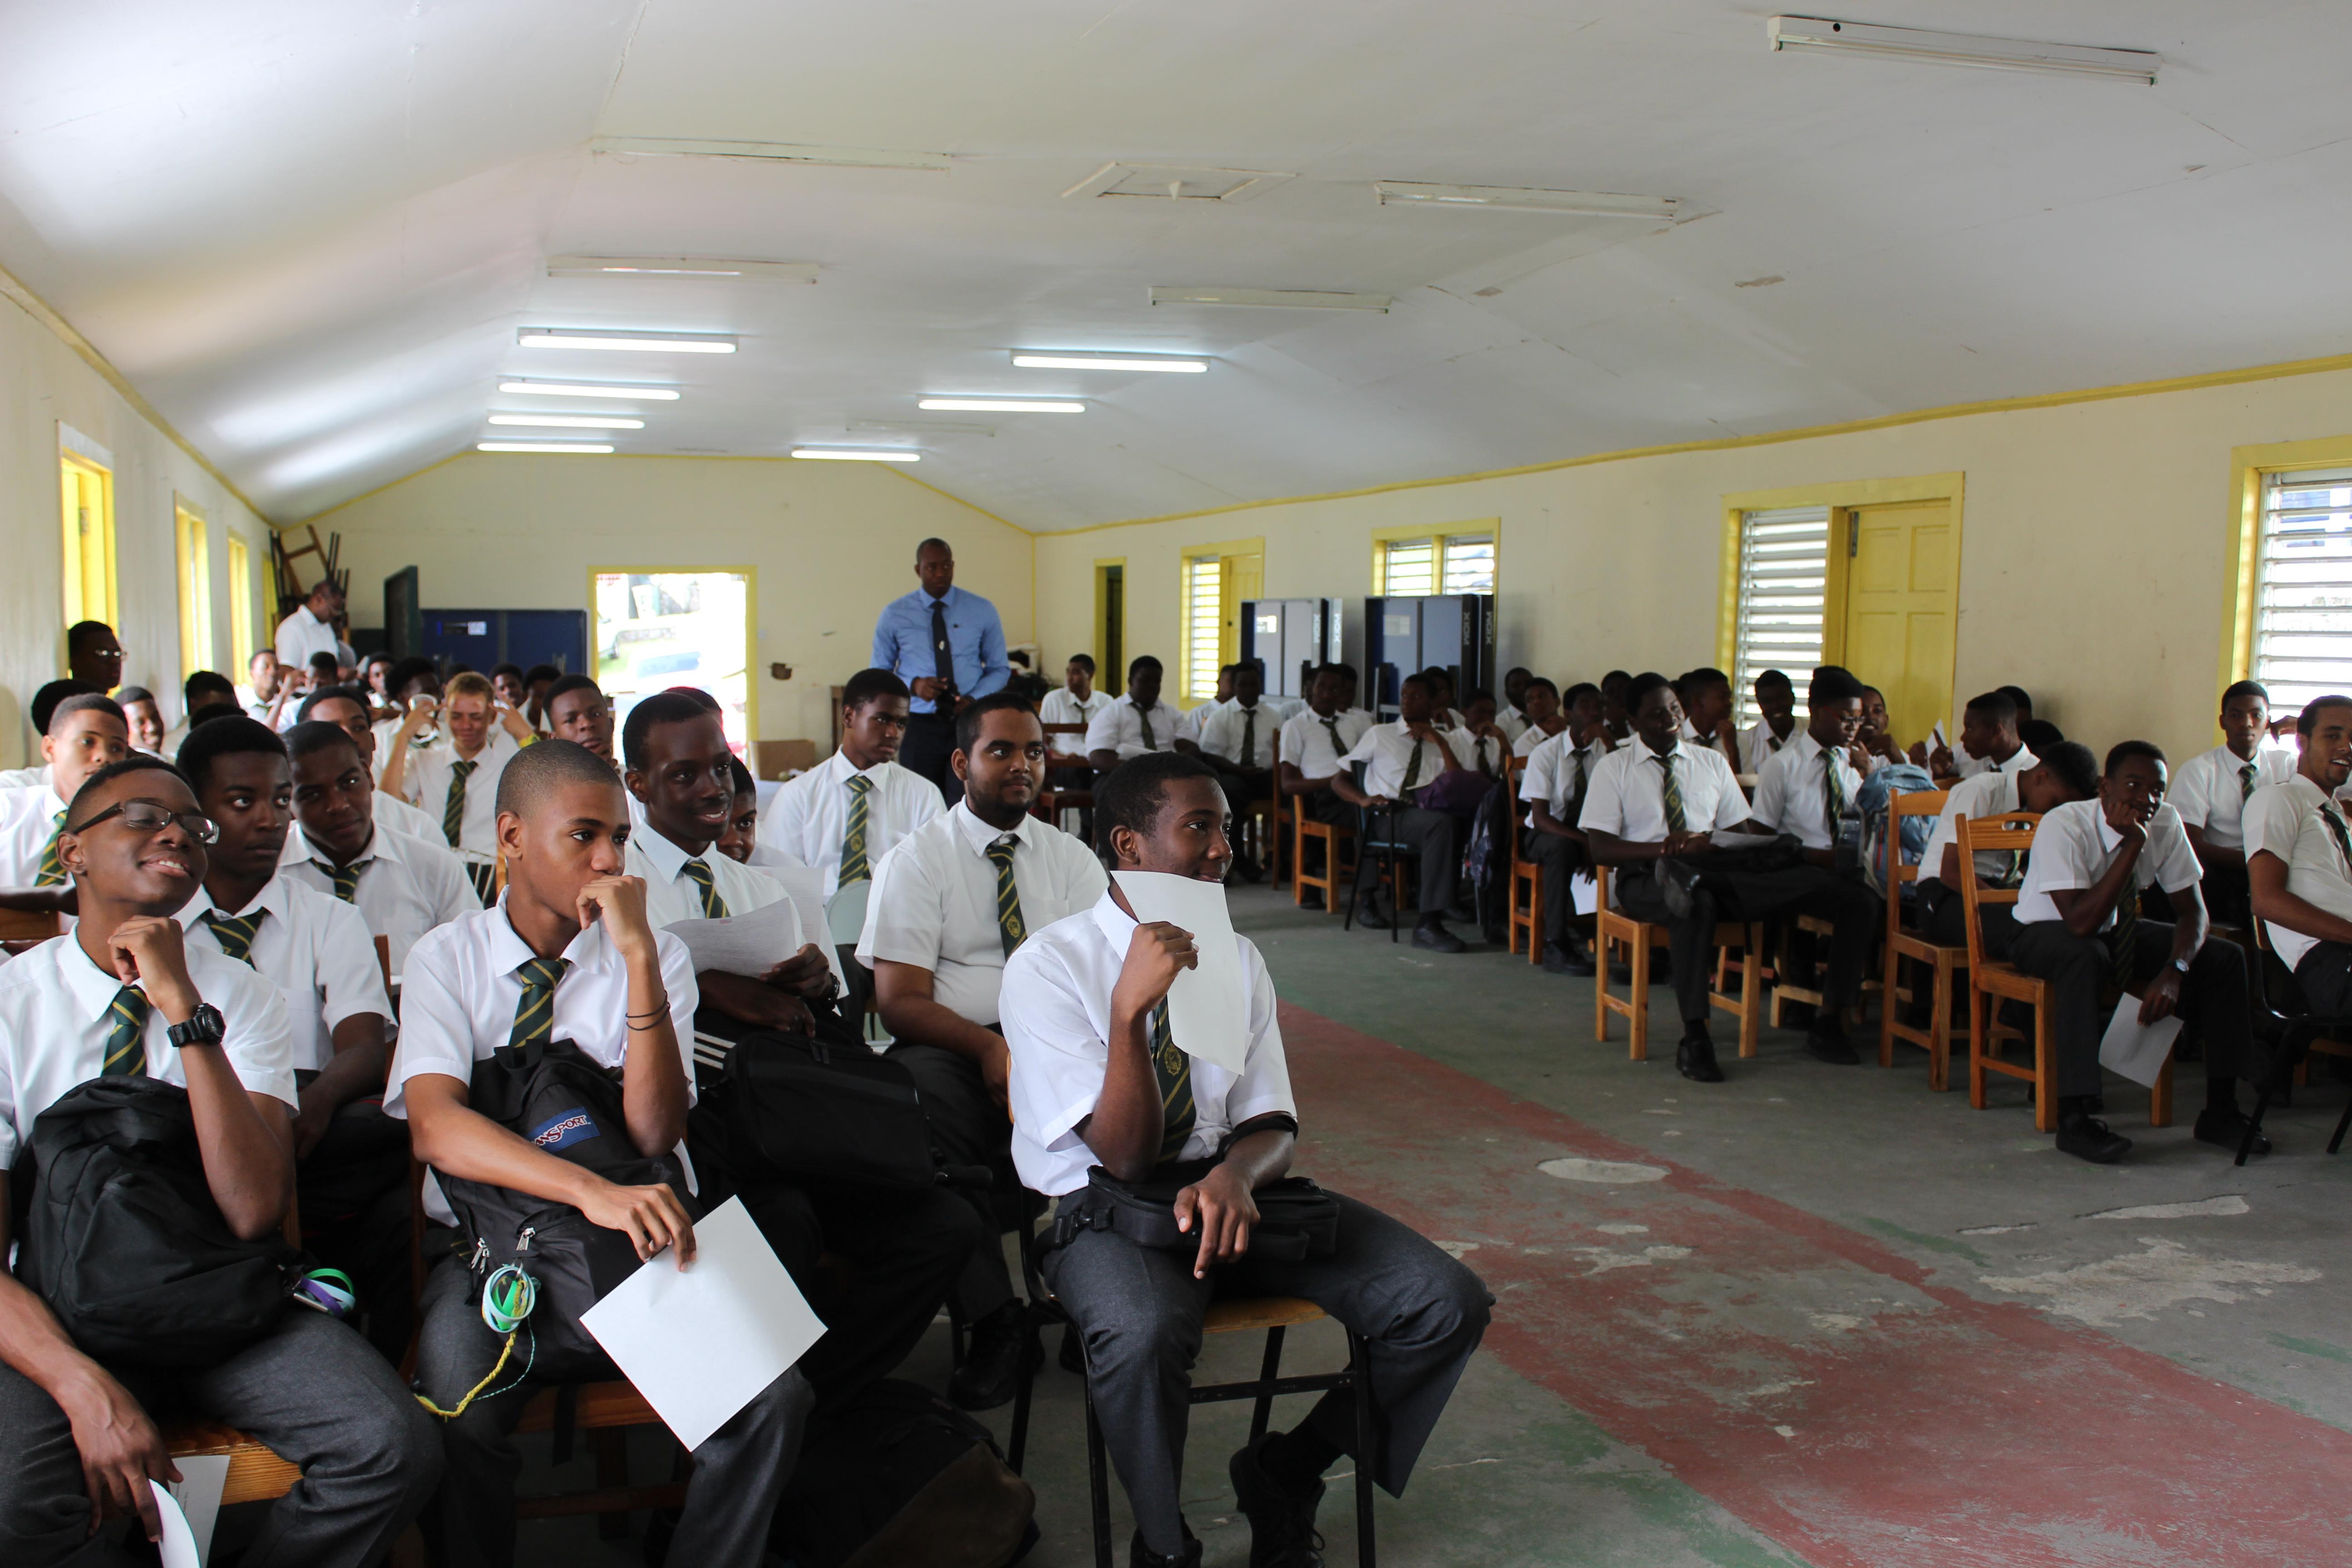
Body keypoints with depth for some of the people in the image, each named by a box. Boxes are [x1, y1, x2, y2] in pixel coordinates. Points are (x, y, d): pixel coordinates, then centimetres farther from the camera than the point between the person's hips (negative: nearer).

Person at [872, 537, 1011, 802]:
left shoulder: (982, 611, 5)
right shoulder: (894, 615, 5)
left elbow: (1000, 669, 8)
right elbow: (879, 673, 8)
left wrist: (974, 698, -12)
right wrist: (913, 685, -13)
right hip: (919, 725, 1)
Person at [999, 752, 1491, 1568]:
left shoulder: (1238, 957, 8)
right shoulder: (1048, 966, -9)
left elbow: (1273, 1126, 4)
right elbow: (1124, 1155, -15)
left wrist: (1235, 1174, -22)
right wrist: (1131, 1005, -31)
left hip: (1231, 1188, 5)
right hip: (1107, 1202, -5)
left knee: (1450, 1304, -14)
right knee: (1144, 1332, -40)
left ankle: (1287, 1472, 10)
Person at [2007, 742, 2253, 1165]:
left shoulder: (2166, 822, -13)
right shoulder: (2063, 827, -29)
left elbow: (2192, 910, -11)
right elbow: (2080, 923, -37)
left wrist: (2174, 972, -30)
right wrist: (2132, 846, -39)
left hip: (2118, 930, 6)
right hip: (2046, 933, -6)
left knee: (2225, 958, -13)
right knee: (2086, 957, -40)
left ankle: (2220, 1111, -5)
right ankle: (2074, 1118, -36)